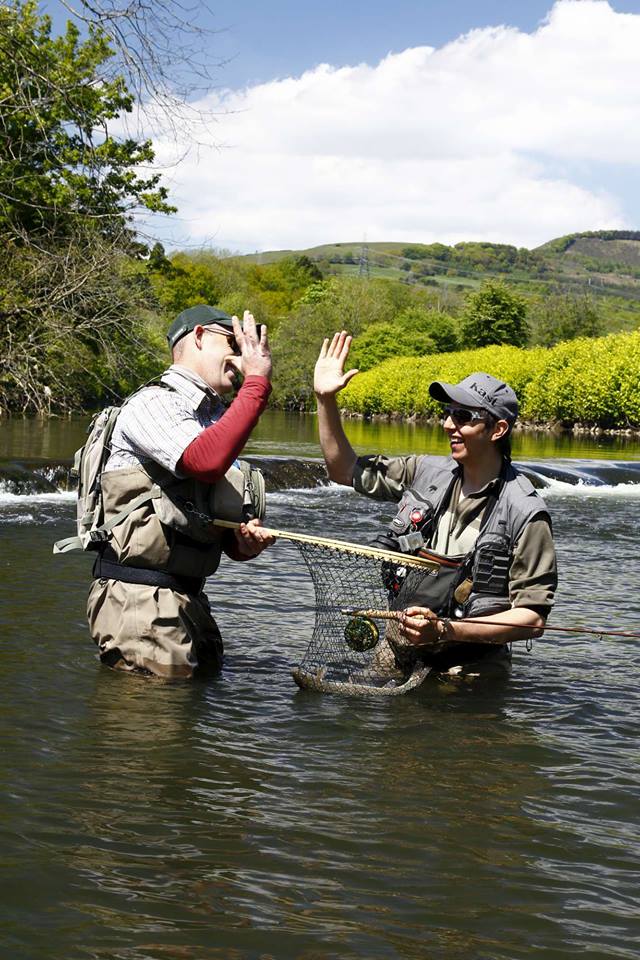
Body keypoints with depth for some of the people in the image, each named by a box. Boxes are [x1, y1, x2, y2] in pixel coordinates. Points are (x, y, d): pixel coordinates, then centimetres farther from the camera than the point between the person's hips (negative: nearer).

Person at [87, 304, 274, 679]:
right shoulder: (153, 404, -9)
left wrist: (244, 542, -1)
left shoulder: (216, 419, 19)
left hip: (189, 598, 9)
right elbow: (206, 463, -31)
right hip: (140, 601, -9)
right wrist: (257, 382, -25)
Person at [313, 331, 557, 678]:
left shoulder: (525, 513, -13)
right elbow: (344, 470, 16)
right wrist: (326, 400, 4)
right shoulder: (427, 473, 3)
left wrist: (444, 630, -23)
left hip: (468, 667, -4)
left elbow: (532, 618, -14)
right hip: (398, 649, 4)